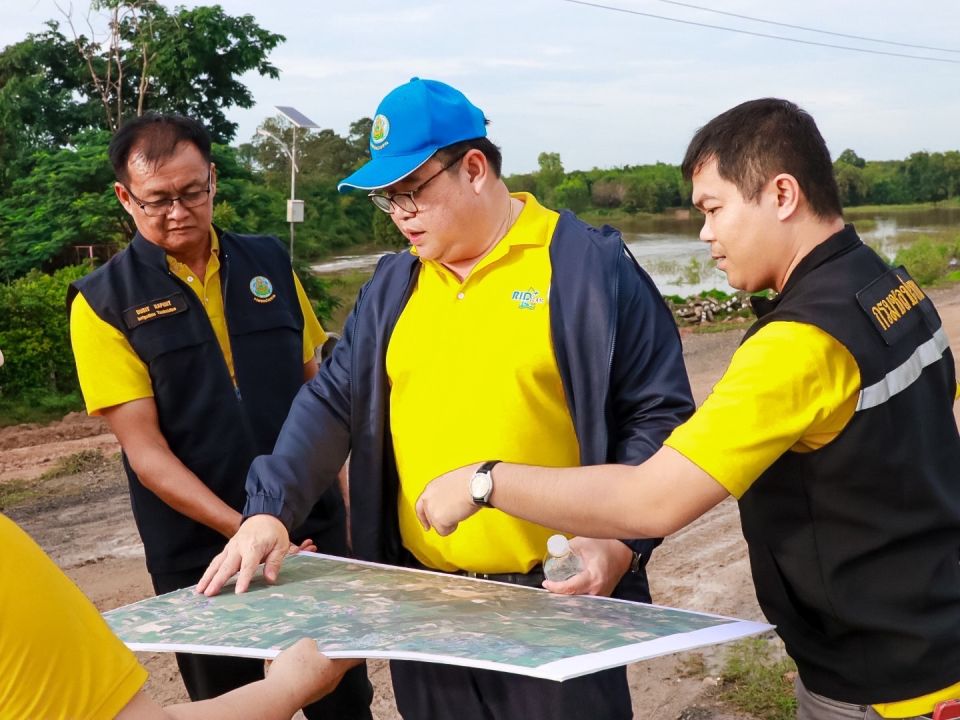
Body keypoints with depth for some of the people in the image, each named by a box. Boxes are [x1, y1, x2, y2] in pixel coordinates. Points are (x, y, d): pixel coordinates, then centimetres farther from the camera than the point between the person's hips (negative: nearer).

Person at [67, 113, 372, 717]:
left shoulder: (270, 262, 4)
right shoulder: (104, 302, -6)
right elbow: (145, 450, -11)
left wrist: (340, 494, 8)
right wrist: (244, 529, -19)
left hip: (316, 529, 3)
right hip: (200, 554, -3)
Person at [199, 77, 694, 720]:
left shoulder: (589, 265, -7)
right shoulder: (394, 284, 9)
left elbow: (660, 413, -5)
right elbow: (333, 402, 7)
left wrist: (623, 541, -15)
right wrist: (271, 510, -7)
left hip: (557, 595, -5)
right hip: (422, 596, 5)